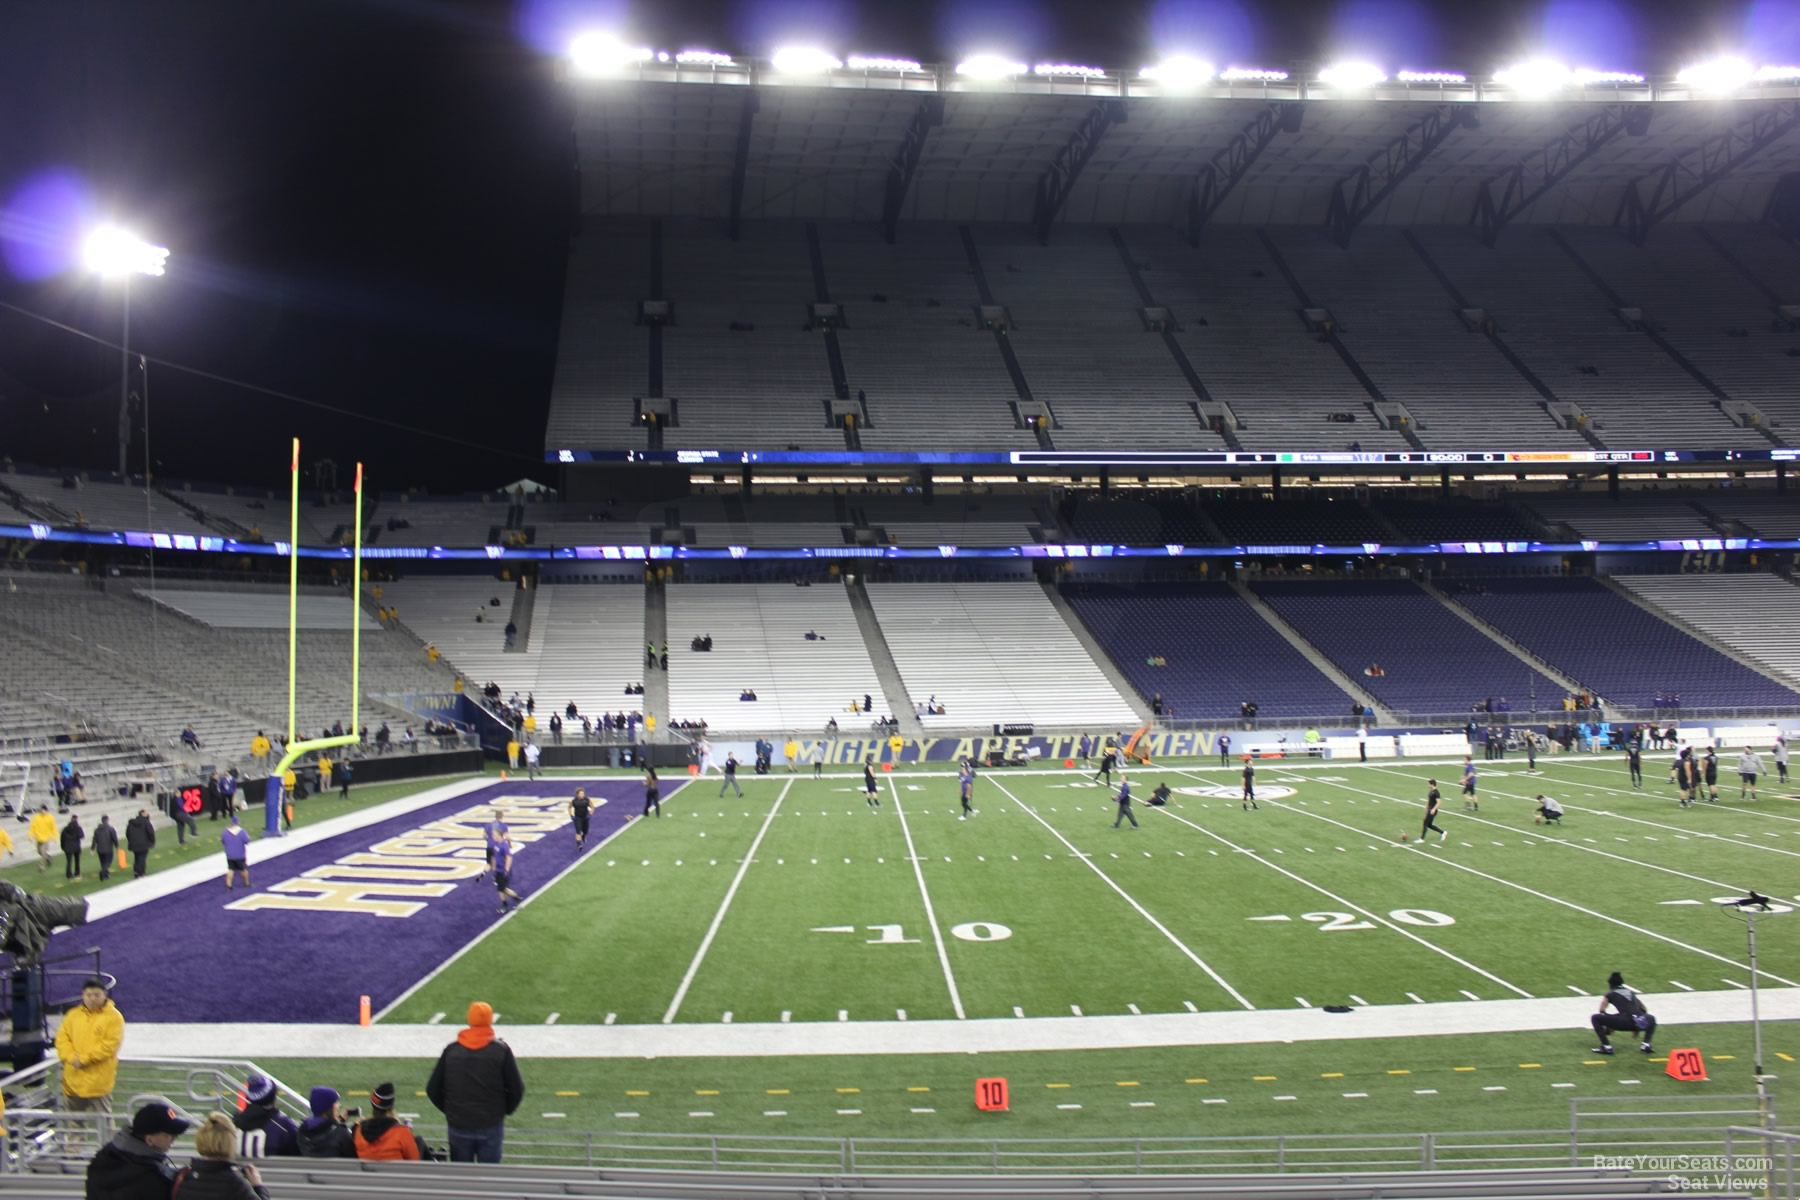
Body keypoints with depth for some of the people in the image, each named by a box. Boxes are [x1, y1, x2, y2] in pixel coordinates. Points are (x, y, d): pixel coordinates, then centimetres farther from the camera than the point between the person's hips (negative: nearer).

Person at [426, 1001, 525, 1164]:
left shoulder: (451, 1050, -1)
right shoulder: (501, 1050, -7)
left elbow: (433, 1090, 2)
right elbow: (516, 1089, -7)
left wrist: (449, 1110, 15)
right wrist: (504, 1110, 10)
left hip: (458, 1126, 2)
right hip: (490, 1126, -2)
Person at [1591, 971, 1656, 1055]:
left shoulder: (1610, 995, 18)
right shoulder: (1631, 992, 29)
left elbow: (1602, 1012, 19)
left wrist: (1607, 1029, 36)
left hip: (1624, 1022, -4)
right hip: (1641, 1022, 4)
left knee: (1595, 1018, 10)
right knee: (1651, 1018, 40)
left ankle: (1606, 1047, 0)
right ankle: (1646, 1045, 22)